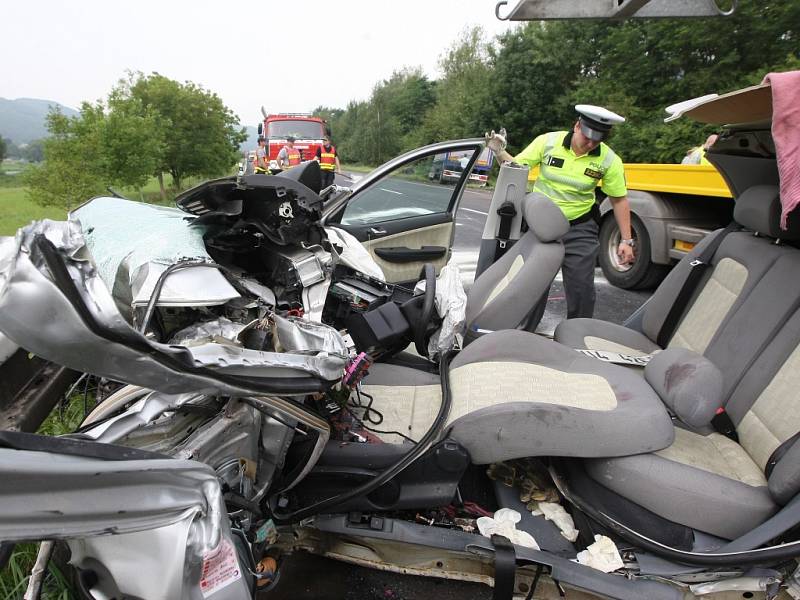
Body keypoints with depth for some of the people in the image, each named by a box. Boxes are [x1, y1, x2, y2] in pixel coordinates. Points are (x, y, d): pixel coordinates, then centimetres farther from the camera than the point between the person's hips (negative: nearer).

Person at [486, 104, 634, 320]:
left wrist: (626, 240, -2)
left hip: (579, 230, 0)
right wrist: (499, 151, -21)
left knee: (582, 290, -1)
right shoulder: (547, 142, -8)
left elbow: (619, 200, 0)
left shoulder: (609, 160, -7)